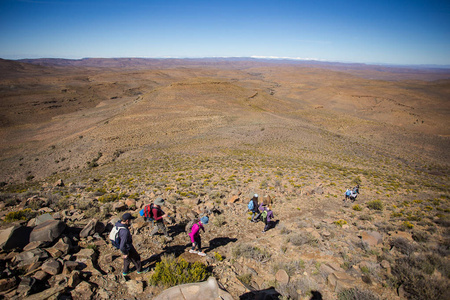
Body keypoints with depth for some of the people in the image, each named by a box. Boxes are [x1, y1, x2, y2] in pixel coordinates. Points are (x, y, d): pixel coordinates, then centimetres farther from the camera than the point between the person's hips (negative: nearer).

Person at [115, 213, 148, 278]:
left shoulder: (118, 223, -16)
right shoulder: (125, 231, -42)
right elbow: (122, 247, -39)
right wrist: (125, 253, -21)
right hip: (127, 247, -8)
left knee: (127, 259, 31)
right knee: (136, 258, 19)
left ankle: (125, 272, 52)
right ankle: (140, 270, 44)